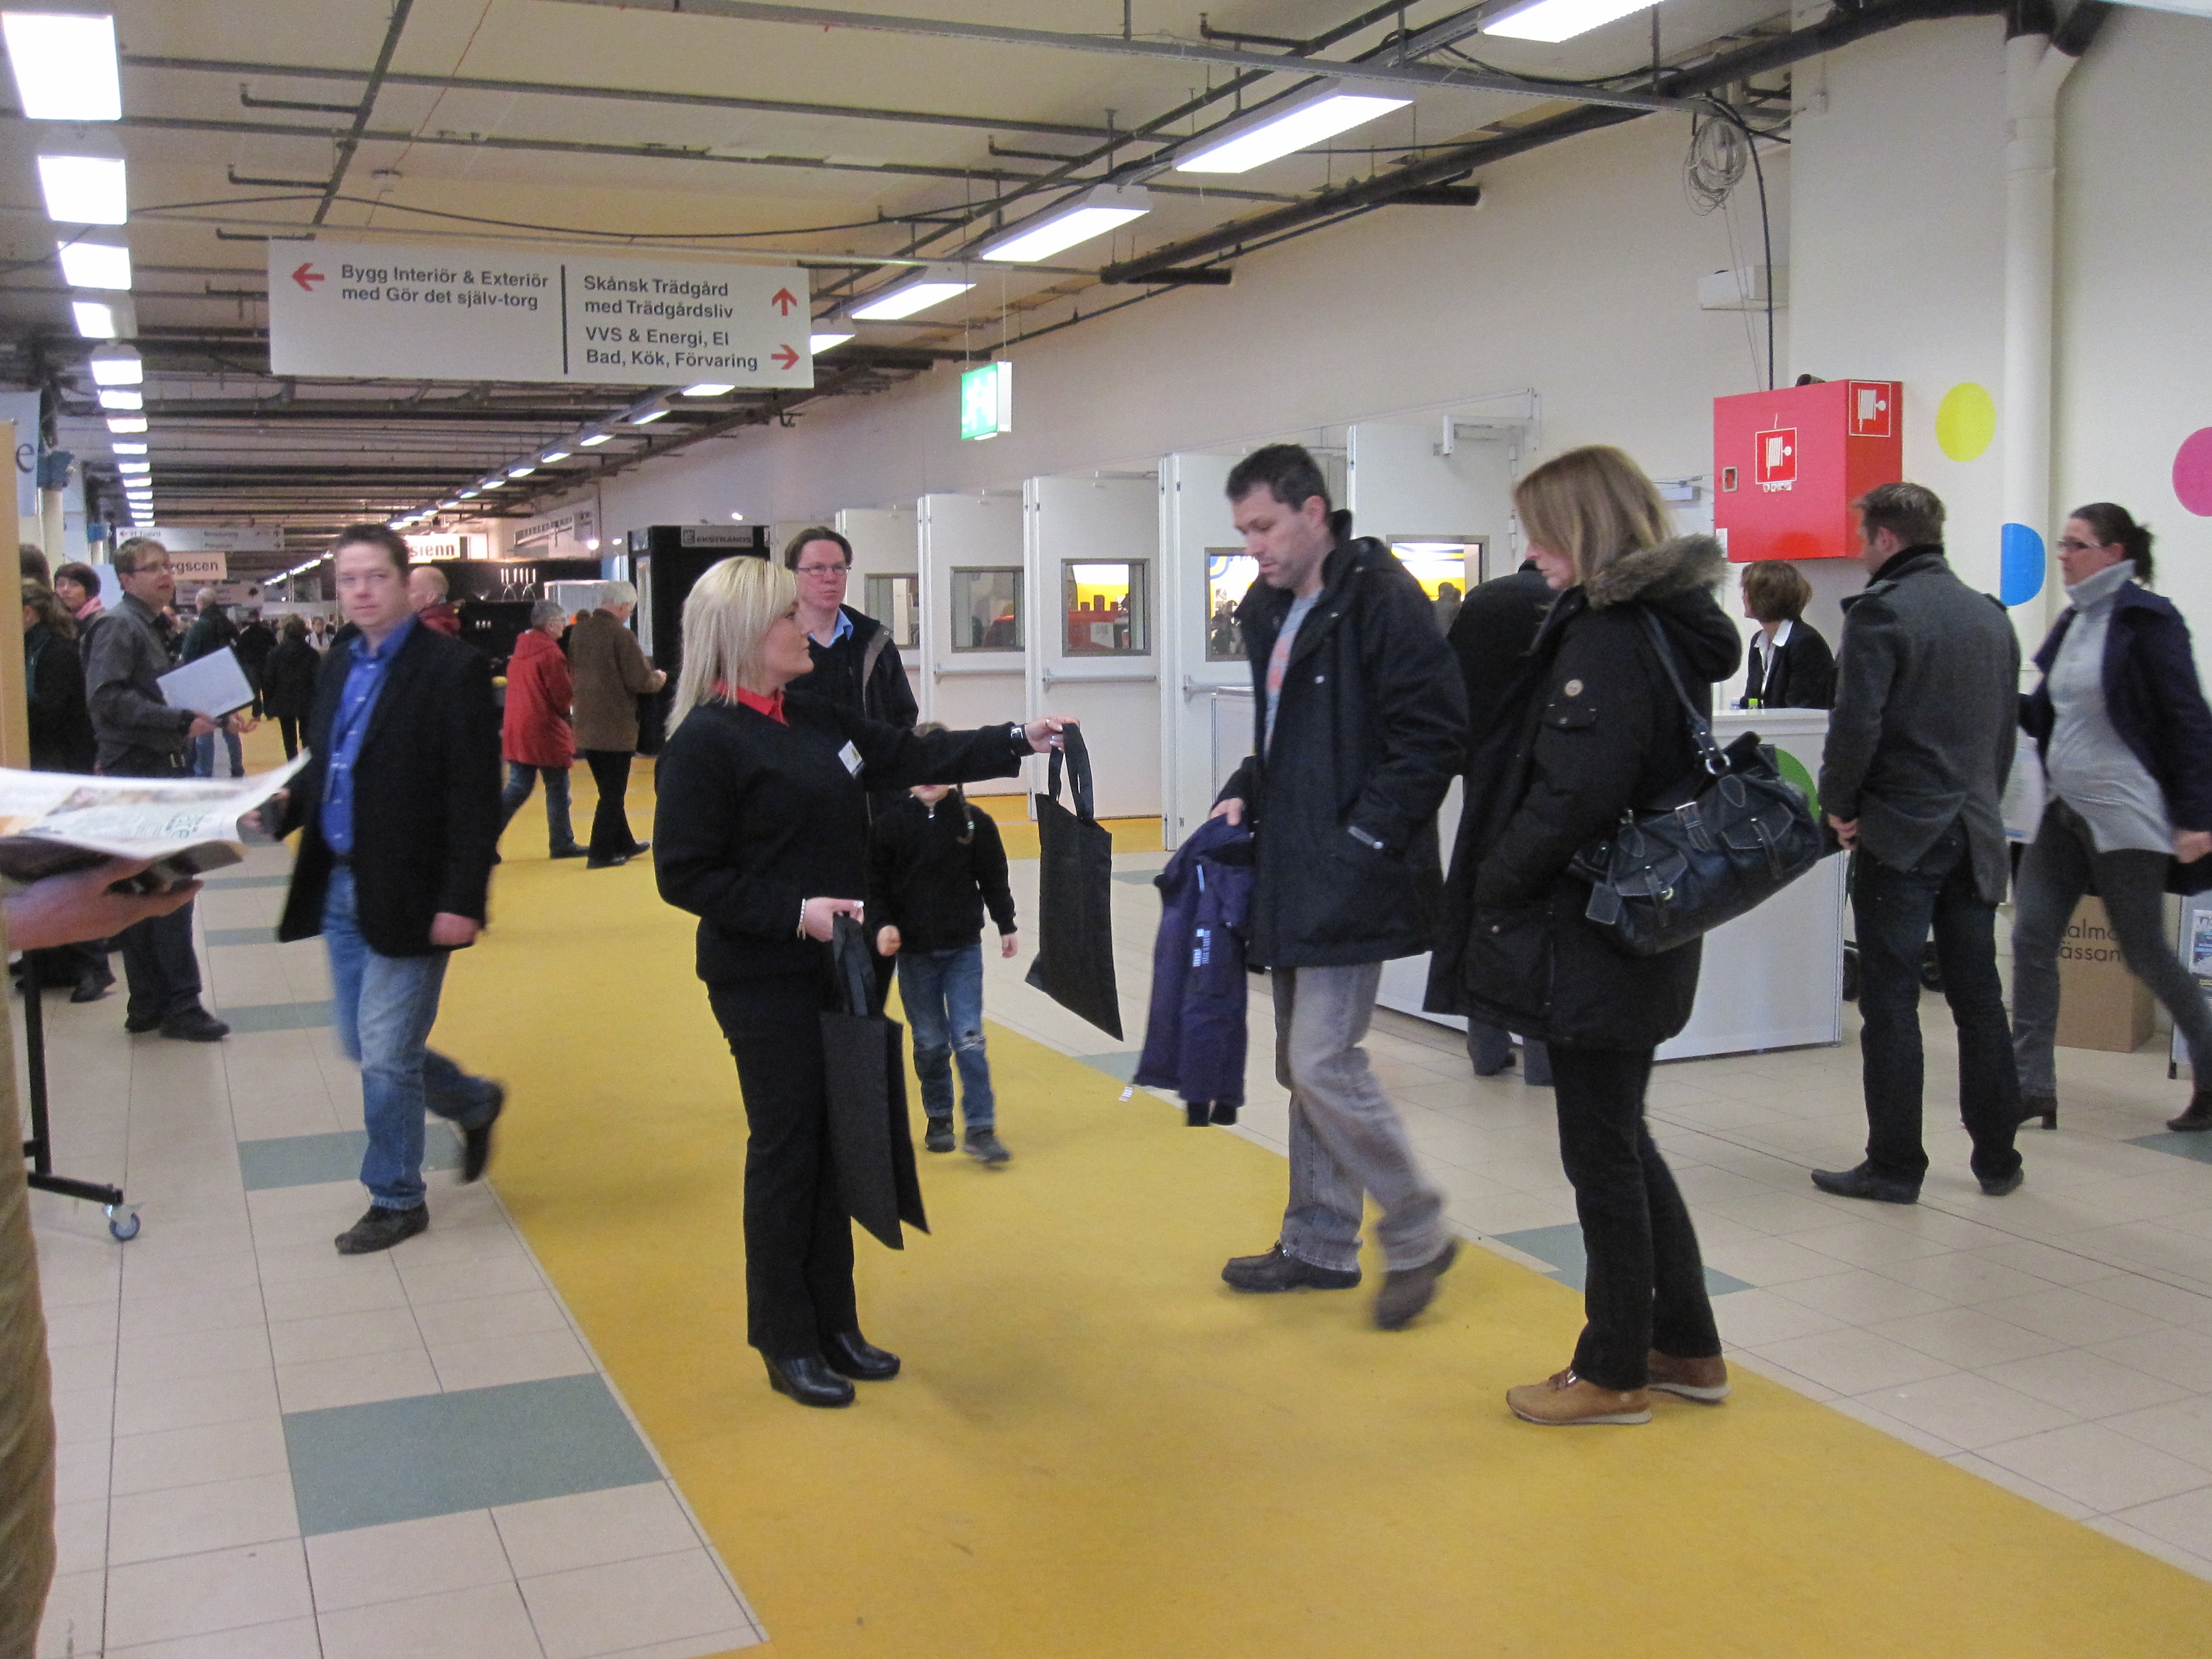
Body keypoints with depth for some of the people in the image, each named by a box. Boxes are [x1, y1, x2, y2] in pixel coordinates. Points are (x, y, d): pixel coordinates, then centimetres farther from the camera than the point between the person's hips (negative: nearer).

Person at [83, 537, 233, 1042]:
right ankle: (179, 1005, -3)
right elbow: (107, 698, -22)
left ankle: (148, 1005, 18)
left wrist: (200, 717, 7)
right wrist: (181, 721, -23)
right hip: (137, 773, -10)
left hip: (158, 769, 10)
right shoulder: (119, 626, -10)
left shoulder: (149, 628, 18)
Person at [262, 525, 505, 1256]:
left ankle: (396, 1200, 18)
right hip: (340, 886, 8)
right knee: (365, 1046, 15)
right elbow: (324, 765, 19)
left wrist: (461, 901, -19)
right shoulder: (339, 667, 11)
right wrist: (287, 805, -3)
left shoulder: (454, 669, -12)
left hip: (409, 895, -7)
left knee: (385, 1053, 0)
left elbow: (475, 798, -15)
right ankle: (473, 1103, 39)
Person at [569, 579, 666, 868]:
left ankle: (624, 844, 31)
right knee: (614, 793, 3)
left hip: (586, 725, 7)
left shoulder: (579, 631, 4)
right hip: (616, 728, -7)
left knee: (610, 791, 19)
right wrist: (659, 678, 1)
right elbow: (641, 681, -19)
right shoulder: (621, 635, -18)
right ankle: (601, 854, 4)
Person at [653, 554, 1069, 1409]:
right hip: (763, 984, -8)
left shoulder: (815, 718, 9)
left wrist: (1018, 742, 13)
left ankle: (833, 1326, 27)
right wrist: (795, 911, -23)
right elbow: (684, 875, -17)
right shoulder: (705, 742, -15)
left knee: (834, 1145, 13)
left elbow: (911, 755, 17)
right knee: (786, 1150, 2)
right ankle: (787, 1345, 17)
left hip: (835, 969, 8)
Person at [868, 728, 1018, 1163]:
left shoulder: (974, 822, -2)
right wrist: (882, 924, -16)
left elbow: (994, 879, 8)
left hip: (964, 948, 0)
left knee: (969, 1038, -5)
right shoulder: (891, 823, -4)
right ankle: (939, 1119, 26)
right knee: (930, 1042, 9)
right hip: (913, 952, 0)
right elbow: (876, 883, -2)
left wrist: (1006, 926, 11)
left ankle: (980, 1128, -1)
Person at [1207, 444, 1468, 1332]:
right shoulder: (1273, 612, 14)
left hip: (1351, 879, -9)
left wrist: (1367, 837, -19)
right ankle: (1319, 1244, 28)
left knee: (1324, 1063, -10)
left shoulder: (1381, 599, -14)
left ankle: (1417, 1234, 9)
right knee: (1303, 1063, 15)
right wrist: (1246, 794, 8)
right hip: (1292, 874, 9)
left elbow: (1434, 733, -18)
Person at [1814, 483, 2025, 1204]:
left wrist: (1840, 805, -5)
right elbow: (2007, 724, 17)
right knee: (1979, 997, 12)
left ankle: (1895, 1165, 3)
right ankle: (1997, 1158, 20)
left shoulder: (1882, 611, -11)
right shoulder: (1991, 616, 13)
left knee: (1890, 1002, -1)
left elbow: (1856, 722, -18)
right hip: (1975, 835, 7)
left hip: (1900, 836, -7)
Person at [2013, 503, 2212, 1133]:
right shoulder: (2073, 622, 11)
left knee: (2144, 951, 3)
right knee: (2032, 938, 0)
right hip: (2067, 811, 8)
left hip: (2126, 814, -7)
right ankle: (2032, 1087, 4)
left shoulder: (2148, 621, -11)